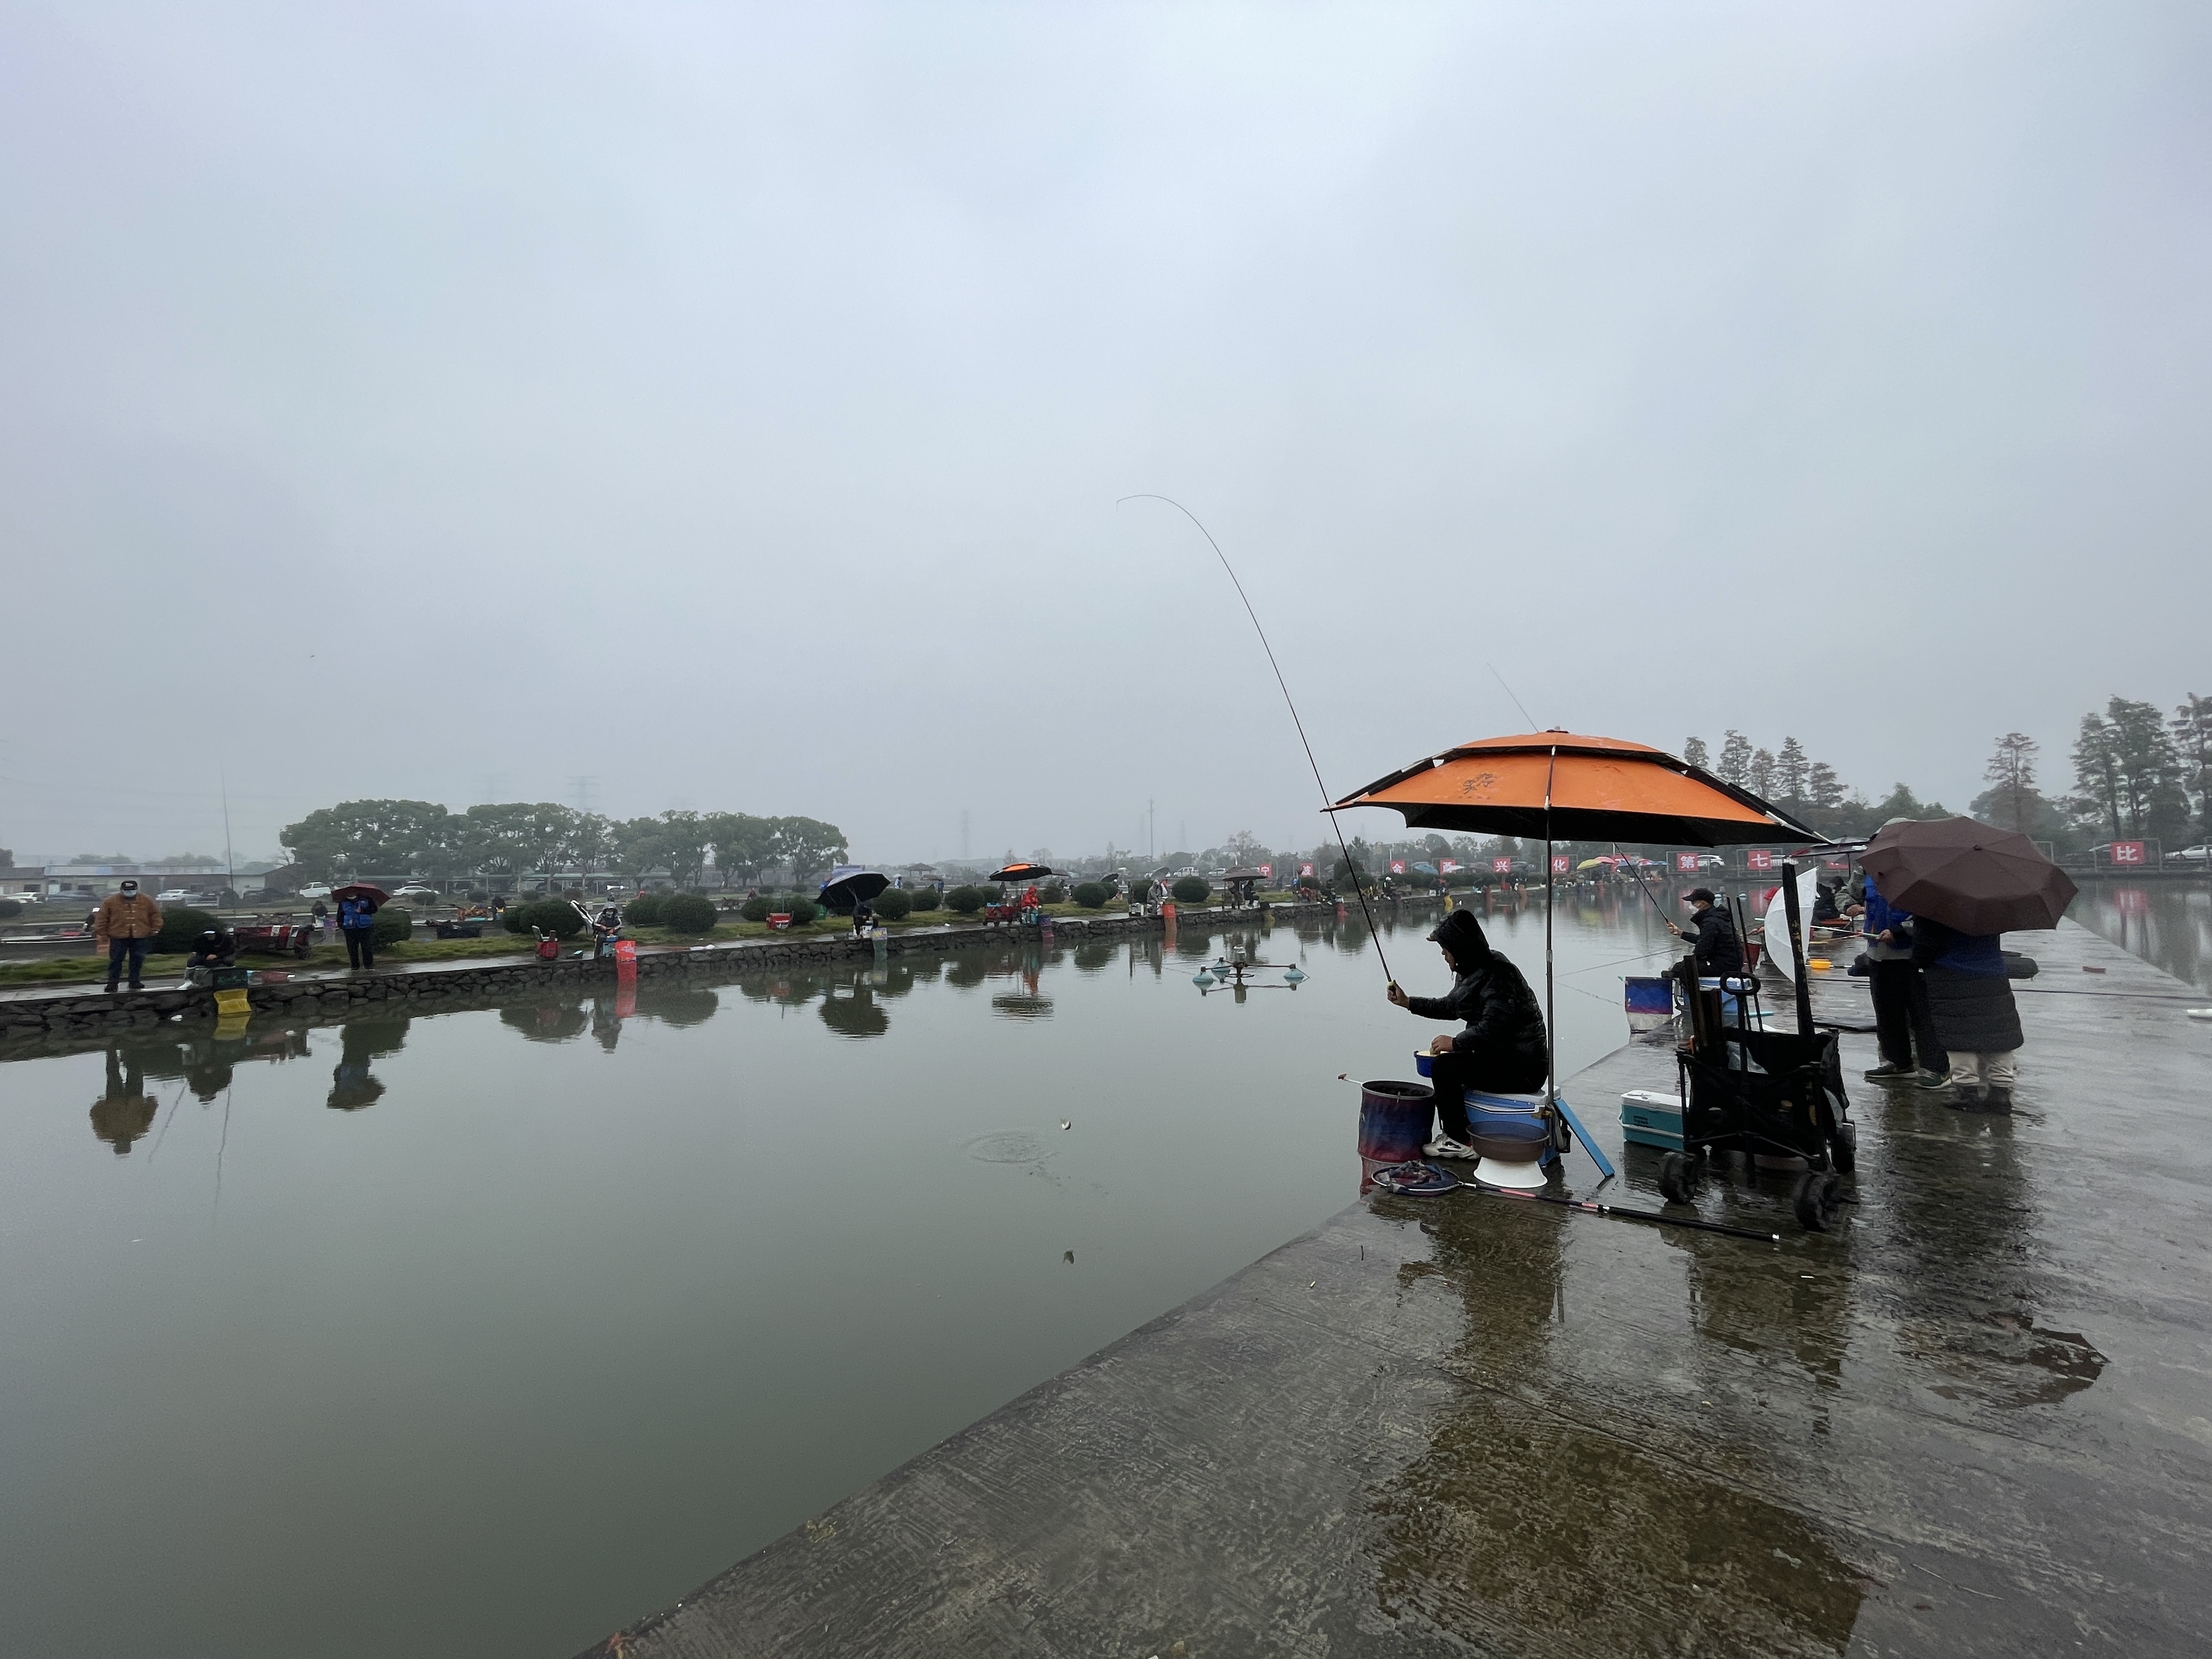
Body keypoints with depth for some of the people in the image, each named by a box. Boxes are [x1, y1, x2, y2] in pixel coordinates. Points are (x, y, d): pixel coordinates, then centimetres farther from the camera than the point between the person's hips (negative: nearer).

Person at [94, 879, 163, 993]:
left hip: (140, 937, 1)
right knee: (116, 960, 1)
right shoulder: (110, 902, 1)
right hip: (118, 937, -1)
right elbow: (102, 918, 4)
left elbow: (155, 915, 13)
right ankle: (112, 983, 9)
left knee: (138, 960, 6)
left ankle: (135, 981, 16)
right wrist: (102, 934, 0)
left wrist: (155, 929, 6)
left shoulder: (146, 901, 6)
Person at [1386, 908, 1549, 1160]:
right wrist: (1407, 1002, 20)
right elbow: (1451, 1005, 23)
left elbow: (1491, 1028, -31)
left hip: (1522, 1068, -11)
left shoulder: (1497, 975, -23)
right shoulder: (1472, 971, 9)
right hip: (1504, 1056, 11)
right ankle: (1452, 1132, 27)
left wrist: (1456, 1042, -18)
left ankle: (1460, 1141, -3)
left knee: (1443, 1066, -17)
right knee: (1447, 1061, 20)